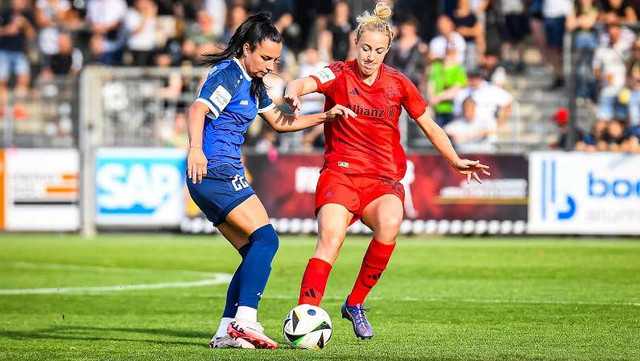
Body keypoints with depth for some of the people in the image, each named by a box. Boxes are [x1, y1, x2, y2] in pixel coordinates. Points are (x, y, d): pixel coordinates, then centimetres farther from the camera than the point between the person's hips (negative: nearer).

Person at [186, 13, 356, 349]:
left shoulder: (253, 85, 20)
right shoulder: (229, 75, -10)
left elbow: (279, 122, 32)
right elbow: (198, 109, -26)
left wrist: (325, 116, 23)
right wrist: (195, 148, -43)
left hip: (215, 178, 10)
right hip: (216, 170, -10)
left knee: (256, 253, 6)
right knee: (266, 238, -17)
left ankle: (226, 331, 1)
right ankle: (245, 320, -26)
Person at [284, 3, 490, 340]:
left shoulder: (398, 83, 7)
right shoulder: (340, 74, -1)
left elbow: (429, 126, 19)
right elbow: (306, 82, -22)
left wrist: (456, 161, 10)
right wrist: (293, 94, -45)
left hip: (383, 179, 2)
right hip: (341, 173, -2)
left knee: (389, 223, -30)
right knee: (330, 238, -26)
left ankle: (355, 304, -13)